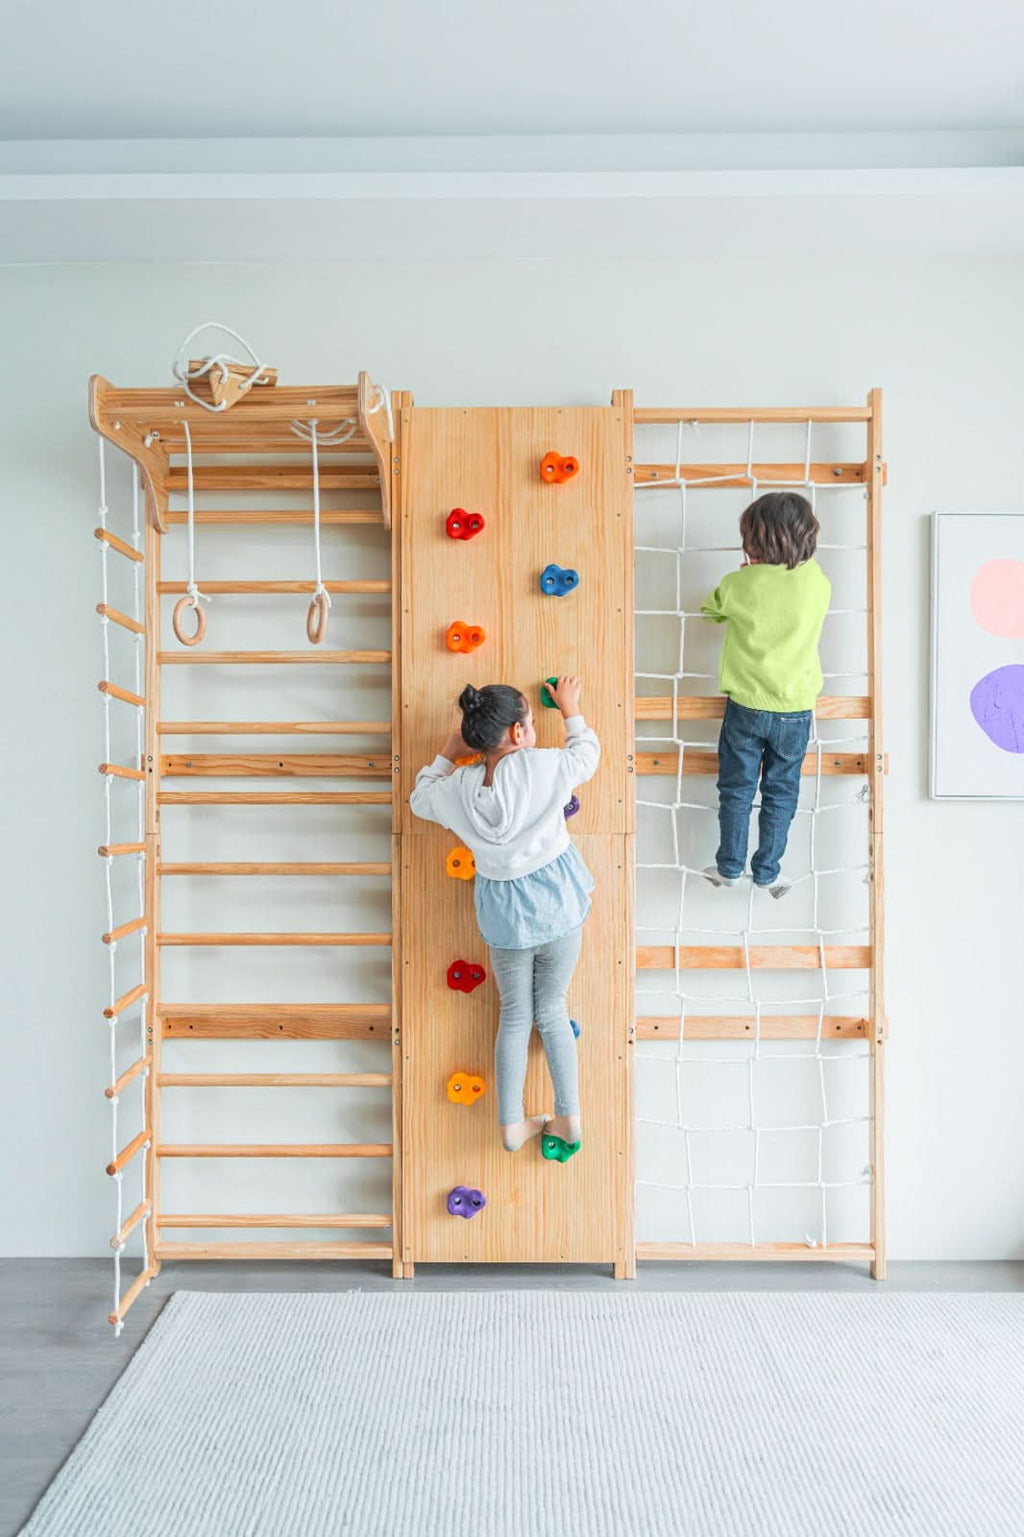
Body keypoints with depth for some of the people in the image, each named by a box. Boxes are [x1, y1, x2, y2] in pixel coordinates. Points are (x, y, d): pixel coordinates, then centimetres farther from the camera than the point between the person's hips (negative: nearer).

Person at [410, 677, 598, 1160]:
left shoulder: (456, 790, -11)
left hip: (504, 914, 1)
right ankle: (568, 1118, 18)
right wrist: (570, 710, 17)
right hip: (558, 903, -1)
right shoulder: (543, 767, -20)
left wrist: (446, 755, 17)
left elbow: (420, 798, 12)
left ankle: (511, 1124, 21)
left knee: (515, 1015, 18)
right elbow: (587, 752, 2)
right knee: (551, 1009, 16)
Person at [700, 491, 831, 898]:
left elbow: (711, 609, 6)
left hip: (746, 706, -1)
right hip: (795, 708, 1)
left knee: (736, 789, 14)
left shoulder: (738, 585, -14)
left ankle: (730, 867, 23)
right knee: (780, 794, 14)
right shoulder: (819, 583, -9)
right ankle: (767, 872, 24)